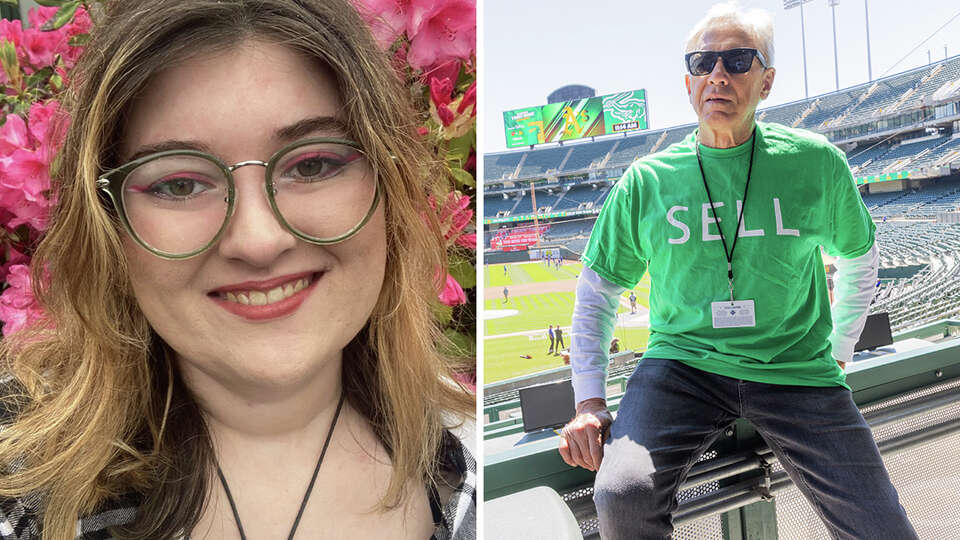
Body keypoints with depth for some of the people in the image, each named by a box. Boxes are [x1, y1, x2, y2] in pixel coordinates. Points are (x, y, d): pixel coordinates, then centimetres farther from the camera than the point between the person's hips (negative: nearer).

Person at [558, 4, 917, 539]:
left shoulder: (816, 162, 1)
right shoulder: (646, 180, 0)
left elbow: (858, 255, 19)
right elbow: (598, 287, 8)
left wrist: (839, 352, 17)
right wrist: (590, 400, -1)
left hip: (797, 371, 1)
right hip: (684, 361, -1)